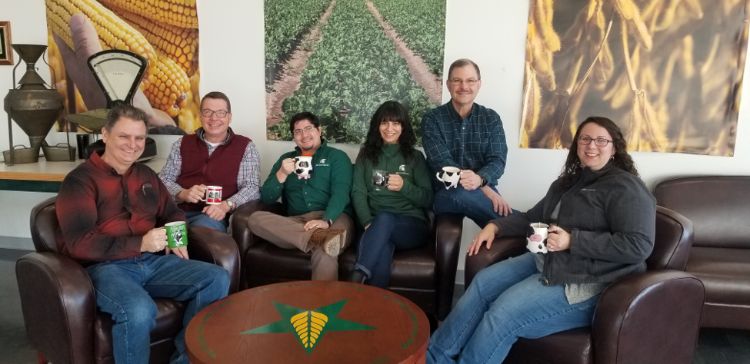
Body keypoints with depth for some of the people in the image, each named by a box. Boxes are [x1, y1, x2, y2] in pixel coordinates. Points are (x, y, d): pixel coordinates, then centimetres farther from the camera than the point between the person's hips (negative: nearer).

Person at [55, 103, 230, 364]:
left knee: (217, 279, -14)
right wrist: (141, 244, -23)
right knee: (138, 310, -38)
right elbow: (79, 243, -13)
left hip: (152, 261, 6)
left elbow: (172, 212, 25)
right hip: (104, 266, -6)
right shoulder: (80, 180, -3)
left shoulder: (146, 175, 18)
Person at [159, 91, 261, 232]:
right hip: (178, 212, 3)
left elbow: (252, 187, -3)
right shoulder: (182, 144, 17)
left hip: (214, 215, -3)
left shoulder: (245, 147, 7)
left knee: (205, 225, -38)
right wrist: (183, 194, -10)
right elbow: (164, 179, 13)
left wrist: (226, 205, -22)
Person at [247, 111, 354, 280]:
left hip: (333, 218, -4)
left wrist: (326, 221, -25)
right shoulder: (286, 159, 23)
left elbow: (340, 194, -5)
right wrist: (282, 174, -3)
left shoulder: (337, 157, 12)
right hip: (295, 223, 4)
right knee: (255, 218, -27)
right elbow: (266, 198, 15)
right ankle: (320, 237, -45)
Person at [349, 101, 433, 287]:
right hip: (376, 224, 1)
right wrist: (369, 223, -15)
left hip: (411, 225, 0)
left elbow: (427, 199, 7)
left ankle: (356, 279, -45)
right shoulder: (366, 154, 16)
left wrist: (405, 186, -14)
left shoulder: (415, 157, 13)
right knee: (382, 246, -38)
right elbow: (358, 193, 3)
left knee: (384, 219, -37)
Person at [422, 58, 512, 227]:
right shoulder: (432, 119, -1)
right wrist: (484, 188, -26)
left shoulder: (491, 118, 7)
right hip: (445, 194, -1)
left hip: (484, 191, 1)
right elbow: (441, 162, -12)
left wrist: (480, 180, -30)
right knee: (459, 194, -35)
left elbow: (497, 160, -4)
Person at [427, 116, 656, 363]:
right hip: (547, 262, 9)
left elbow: (639, 246, -20)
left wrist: (572, 241, -24)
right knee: (483, 282, -7)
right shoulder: (568, 182, 19)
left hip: (587, 282, -9)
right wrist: (495, 226, 7)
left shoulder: (625, 188, -9)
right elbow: (533, 217, 24)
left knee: (502, 313, -22)